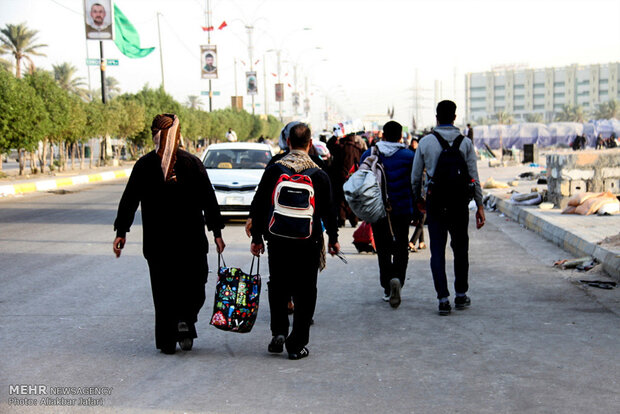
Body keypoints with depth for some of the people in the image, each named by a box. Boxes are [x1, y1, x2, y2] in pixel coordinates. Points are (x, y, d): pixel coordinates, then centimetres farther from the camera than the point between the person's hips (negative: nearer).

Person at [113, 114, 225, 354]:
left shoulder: (144, 165, -1)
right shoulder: (192, 163, -2)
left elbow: (129, 200, 0)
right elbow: (209, 200, 0)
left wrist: (121, 232, 5)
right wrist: (217, 232, 5)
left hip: (157, 240, 1)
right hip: (191, 240, -1)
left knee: (163, 290, 9)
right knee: (193, 284, 13)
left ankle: (166, 341, 8)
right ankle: (185, 319, -12)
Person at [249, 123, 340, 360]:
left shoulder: (274, 170, -2)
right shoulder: (319, 174, -4)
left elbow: (258, 205, 0)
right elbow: (327, 210, 2)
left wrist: (257, 237, 8)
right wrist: (333, 239, 14)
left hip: (277, 240, 1)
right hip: (308, 241, -1)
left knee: (278, 287, 17)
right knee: (304, 291, 6)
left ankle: (278, 332, 7)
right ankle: (296, 344, 6)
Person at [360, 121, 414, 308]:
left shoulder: (368, 155, 2)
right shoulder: (408, 156, -3)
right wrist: (415, 208, 11)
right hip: (402, 210, -1)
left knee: (383, 250, 11)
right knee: (400, 248, 5)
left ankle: (387, 289, 12)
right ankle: (397, 278, -20)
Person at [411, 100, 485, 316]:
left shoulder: (425, 142, -1)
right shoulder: (465, 143, -2)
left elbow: (415, 177, 3)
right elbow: (473, 177, -2)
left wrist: (418, 200, 18)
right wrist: (480, 205, 4)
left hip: (434, 202, 0)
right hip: (459, 202, 0)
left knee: (437, 250, 2)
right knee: (460, 248, 14)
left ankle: (443, 298, -4)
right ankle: (461, 295, 21)